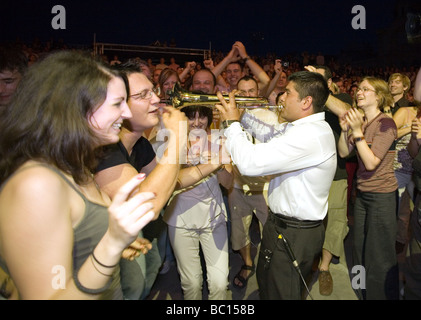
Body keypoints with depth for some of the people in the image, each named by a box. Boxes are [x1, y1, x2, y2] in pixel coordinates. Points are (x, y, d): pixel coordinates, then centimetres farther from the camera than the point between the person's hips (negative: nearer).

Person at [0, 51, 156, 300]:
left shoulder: (74, 170, 1)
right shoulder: (36, 185, -28)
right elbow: (46, 294, -27)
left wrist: (117, 245, -2)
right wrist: (111, 246, -39)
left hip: (111, 292, 8)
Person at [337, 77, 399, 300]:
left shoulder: (386, 124, -17)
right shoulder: (359, 121, 3)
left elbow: (371, 163, -23)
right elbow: (343, 152, 0)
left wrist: (357, 131, -25)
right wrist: (345, 130, -13)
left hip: (382, 196, -7)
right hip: (362, 193, 7)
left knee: (379, 254, 7)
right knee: (360, 248, 20)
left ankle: (383, 294, 29)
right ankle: (363, 293, 41)